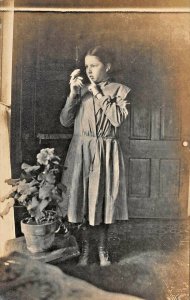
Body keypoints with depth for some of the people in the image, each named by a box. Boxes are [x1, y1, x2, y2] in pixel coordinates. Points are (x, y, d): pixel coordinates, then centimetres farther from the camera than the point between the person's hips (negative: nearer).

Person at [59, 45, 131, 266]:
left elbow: (118, 119, -14)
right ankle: (85, 246, 25)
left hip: (106, 153, -2)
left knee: (104, 198, 6)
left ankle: (103, 247, 26)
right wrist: (73, 93, -8)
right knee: (84, 198, 6)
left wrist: (98, 94, -10)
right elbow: (65, 121, 1)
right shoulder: (81, 89, 8)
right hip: (82, 151, 2)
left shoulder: (119, 90, 2)